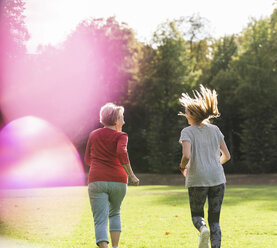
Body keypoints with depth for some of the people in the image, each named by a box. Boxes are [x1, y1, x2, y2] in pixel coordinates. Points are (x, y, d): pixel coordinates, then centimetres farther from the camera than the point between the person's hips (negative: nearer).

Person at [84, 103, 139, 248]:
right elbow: (121, 152, -20)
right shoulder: (120, 136, 0)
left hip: (97, 180, 1)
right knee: (114, 213, 25)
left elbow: (87, 160, 19)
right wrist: (131, 175, -18)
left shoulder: (93, 135, 12)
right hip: (118, 181, -1)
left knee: (100, 221, -4)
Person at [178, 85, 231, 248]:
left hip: (197, 181, -3)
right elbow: (226, 156, 10)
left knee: (197, 215, 17)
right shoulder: (215, 130, 8)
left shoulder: (187, 132, -4)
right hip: (217, 179, 3)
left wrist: (182, 167, 2)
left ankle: (203, 230, -16)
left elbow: (187, 156, -19)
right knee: (214, 220, 10)